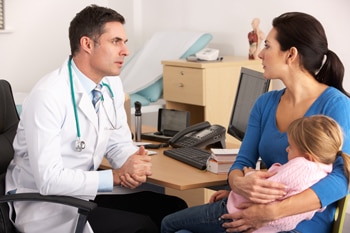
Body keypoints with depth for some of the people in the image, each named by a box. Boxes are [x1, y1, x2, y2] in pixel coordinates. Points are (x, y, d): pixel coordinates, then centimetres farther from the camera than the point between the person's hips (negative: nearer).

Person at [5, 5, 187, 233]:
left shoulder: (112, 84, 1)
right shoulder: (48, 96, -24)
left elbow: (119, 143, 10)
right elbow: (49, 180, -28)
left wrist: (132, 163, -13)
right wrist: (116, 176, -24)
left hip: (86, 193, 7)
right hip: (47, 206, -7)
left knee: (173, 209, -6)